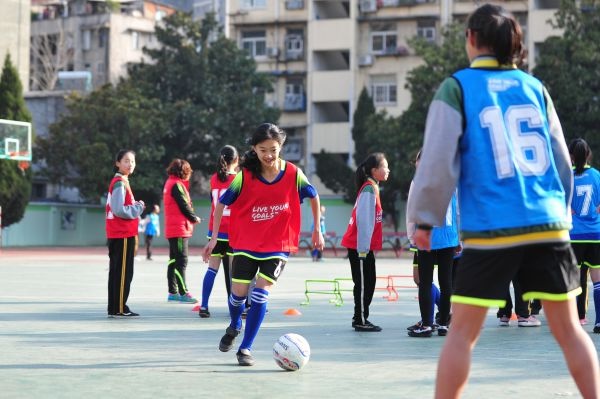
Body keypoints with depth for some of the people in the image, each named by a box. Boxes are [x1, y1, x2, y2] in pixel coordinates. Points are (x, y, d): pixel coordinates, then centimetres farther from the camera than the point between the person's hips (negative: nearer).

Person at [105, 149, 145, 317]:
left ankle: (114, 308, 16)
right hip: (122, 235, -10)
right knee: (123, 273, -6)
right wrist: (138, 208, -11)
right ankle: (119, 309, -3)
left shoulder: (121, 182, 16)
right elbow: (119, 210, -21)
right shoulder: (120, 183, -13)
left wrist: (136, 206, 6)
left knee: (117, 272, 11)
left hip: (118, 235, 10)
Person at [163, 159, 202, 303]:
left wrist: (191, 217, 6)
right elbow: (184, 206, -16)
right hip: (179, 228, -10)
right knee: (182, 260, -8)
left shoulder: (170, 183, 16)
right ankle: (183, 292, -8)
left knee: (174, 261, 12)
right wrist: (194, 218, 0)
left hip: (172, 229, 10)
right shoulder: (177, 185, -14)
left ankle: (173, 292, 15)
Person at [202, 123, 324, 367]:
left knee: (261, 292, -12)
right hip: (246, 243, 1)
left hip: (278, 245, -1)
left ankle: (246, 348, 0)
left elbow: (313, 196, 9)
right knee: (239, 292, 3)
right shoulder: (245, 176, -11)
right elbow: (222, 203, -2)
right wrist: (214, 238, -6)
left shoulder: (293, 174, -9)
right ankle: (234, 327, 38)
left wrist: (317, 229, 12)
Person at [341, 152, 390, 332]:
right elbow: (363, 220, -20)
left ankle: (361, 319, 17)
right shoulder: (369, 190, -15)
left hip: (364, 246, 9)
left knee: (368, 283, 12)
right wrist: (363, 248, -22)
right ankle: (360, 320, 1)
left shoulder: (372, 188, 15)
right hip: (360, 246, -9)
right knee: (363, 284, -4)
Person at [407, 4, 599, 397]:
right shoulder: (534, 86, 12)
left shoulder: (457, 87, 0)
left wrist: (424, 218, 5)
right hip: (547, 225, 4)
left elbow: (439, 160, -5)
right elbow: (561, 157, 16)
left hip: (491, 229, -3)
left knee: (463, 331, 5)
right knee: (568, 327, 11)